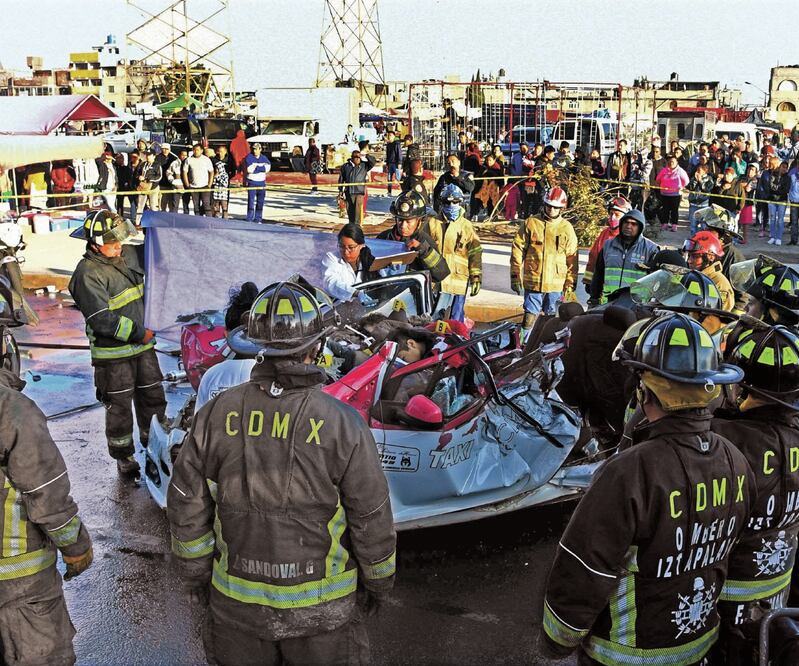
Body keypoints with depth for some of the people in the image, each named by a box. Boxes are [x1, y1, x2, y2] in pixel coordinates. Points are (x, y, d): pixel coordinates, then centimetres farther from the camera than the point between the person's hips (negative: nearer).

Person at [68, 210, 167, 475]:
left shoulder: (129, 254, 2)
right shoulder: (88, 273, -19)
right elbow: (102, 319, -24)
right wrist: (138, 333, -21)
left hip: (143, 346, 7)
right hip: (113, 354, -7)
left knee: (153, 396, 17)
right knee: (119, 406, 7)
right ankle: (123, 456, 24)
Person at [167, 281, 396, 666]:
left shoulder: (215, 416, -11)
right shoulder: (341, 424, -19)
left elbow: (186, 508, -2)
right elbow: (372, 519, -11)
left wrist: (196, 574, 14)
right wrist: (379, 582, 6)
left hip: (235, 602, 2)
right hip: (320, 606, -2)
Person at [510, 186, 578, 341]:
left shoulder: (567, 228, 4)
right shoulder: (531, 223, 2)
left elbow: (572, 258, 7)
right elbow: (518, 249, 5)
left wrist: (570, 283, 4)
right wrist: (515, 275, 1)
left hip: (556, 284, 1)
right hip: (532, 281, -1)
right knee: (530, 317, 0)